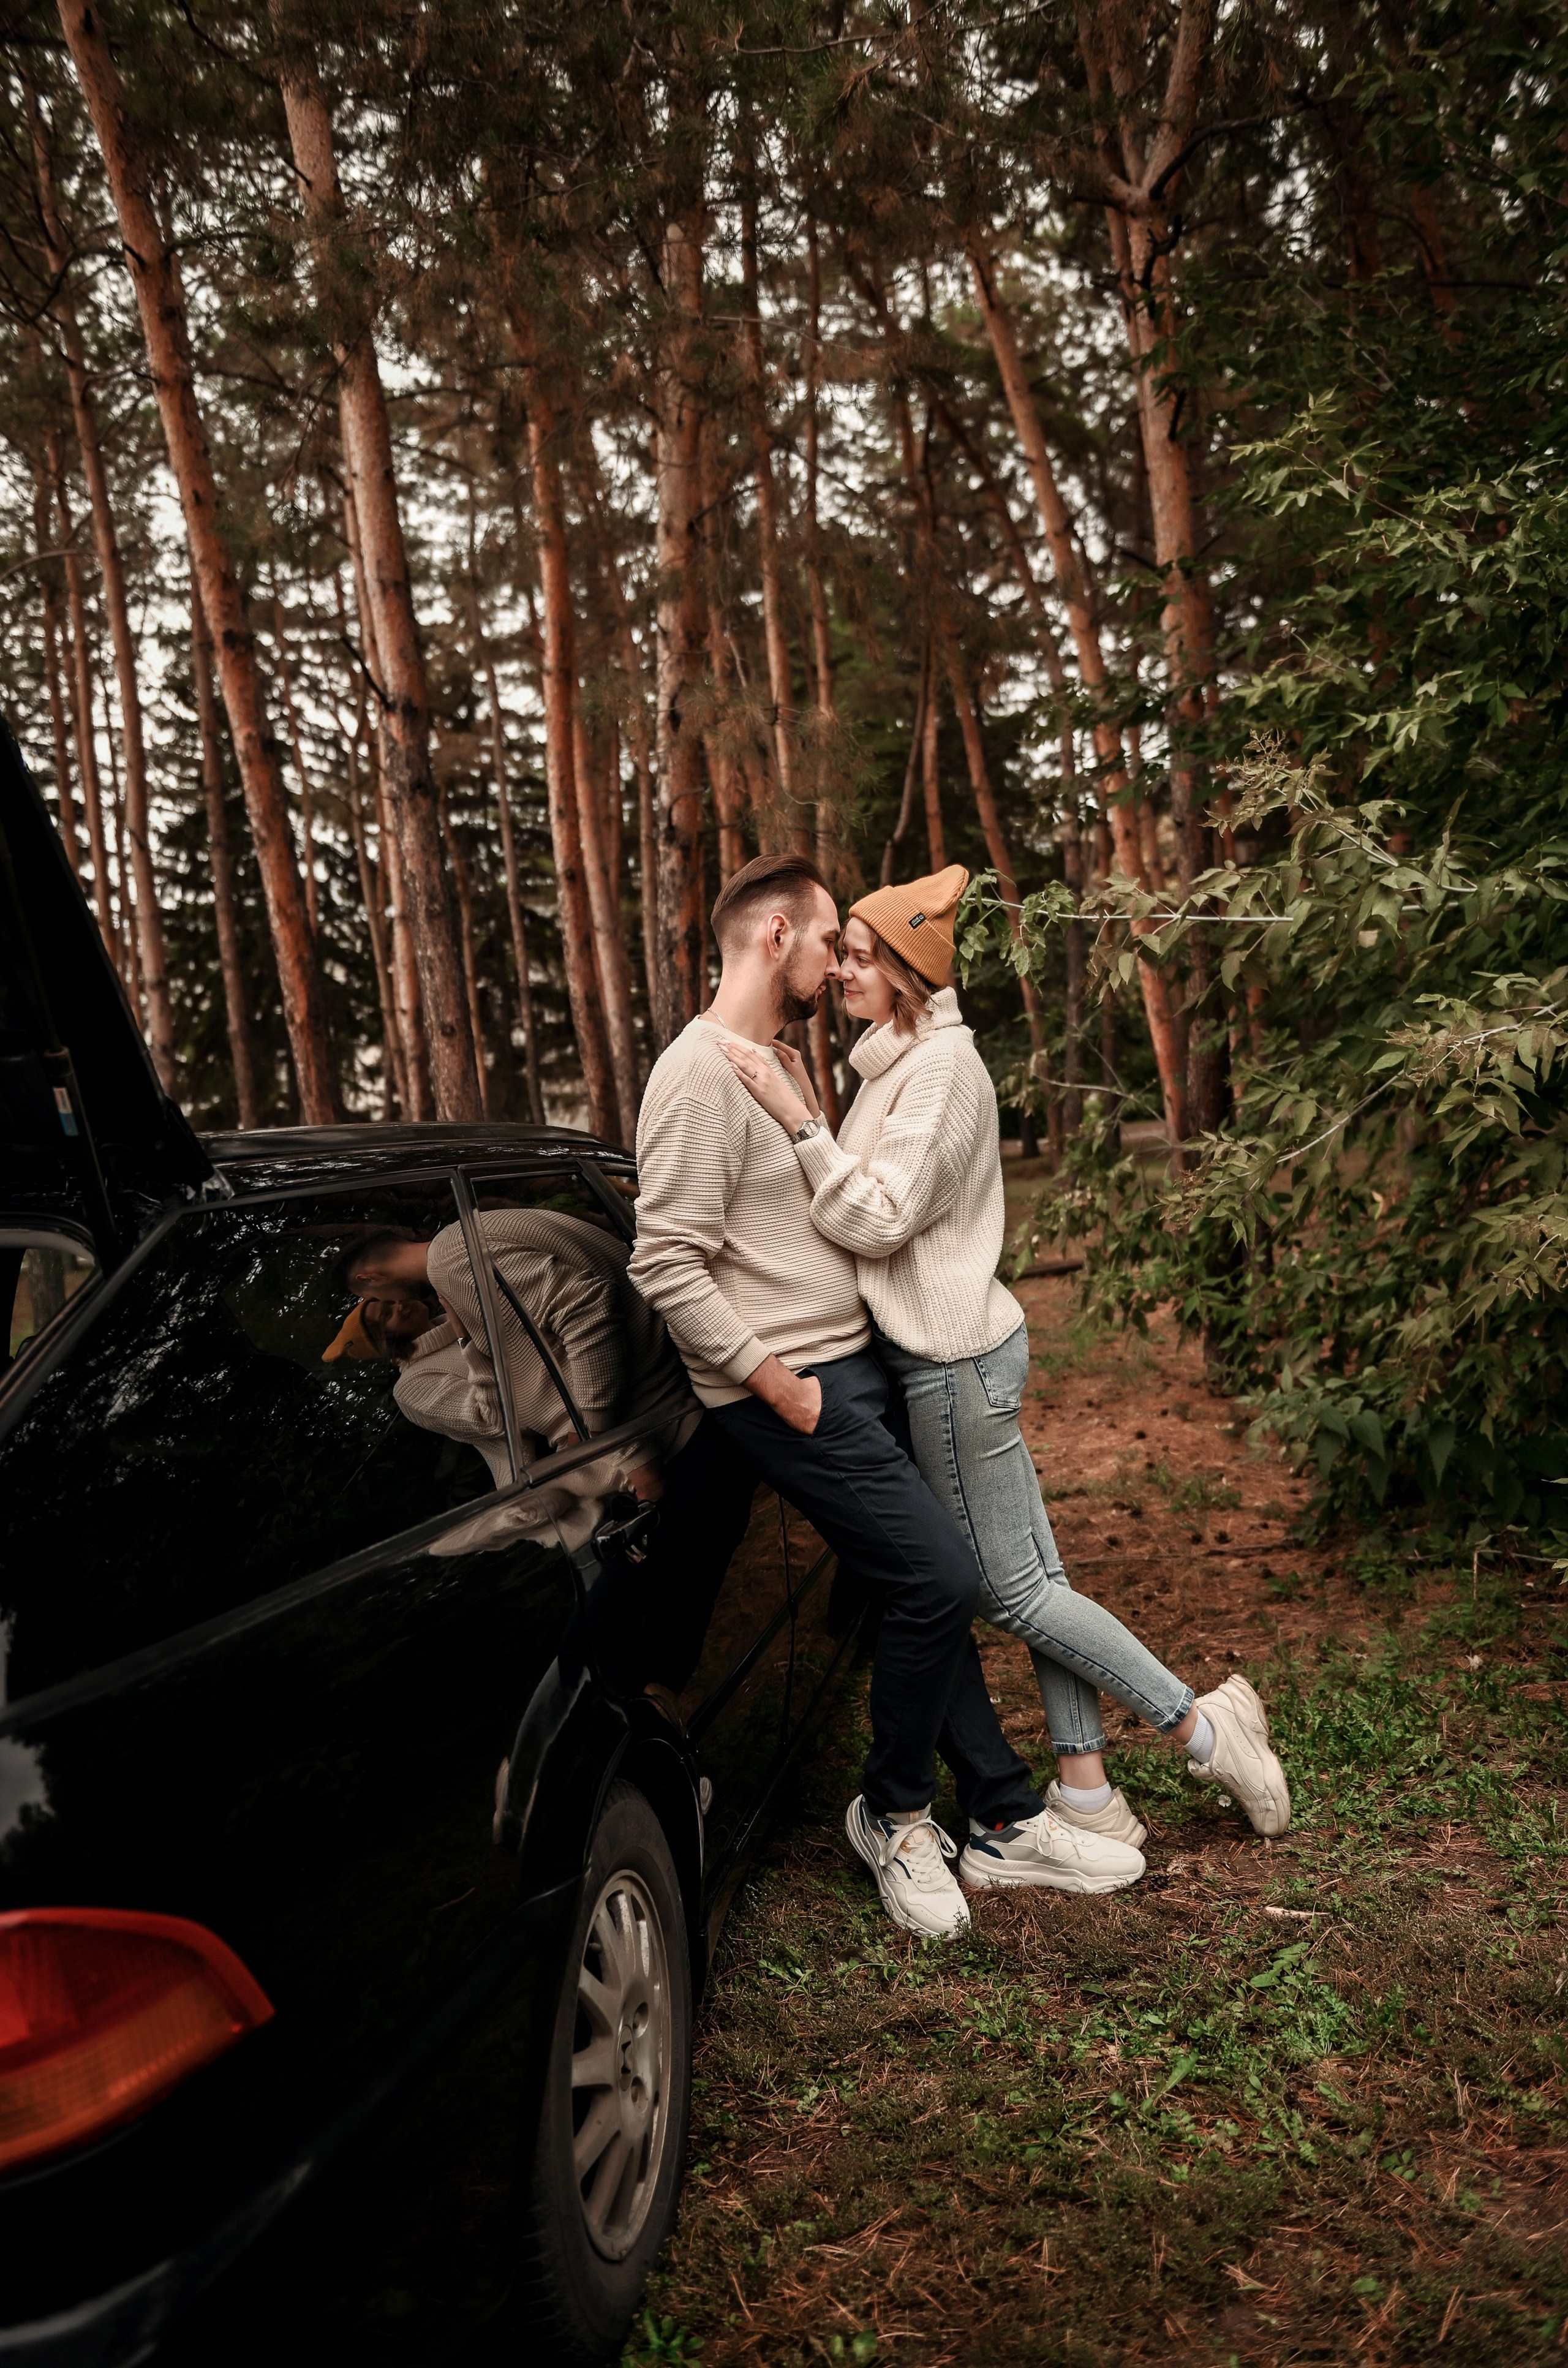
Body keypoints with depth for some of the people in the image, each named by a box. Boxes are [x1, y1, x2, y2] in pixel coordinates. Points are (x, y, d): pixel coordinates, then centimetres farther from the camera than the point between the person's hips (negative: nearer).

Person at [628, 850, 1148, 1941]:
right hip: (793, 1387, -10)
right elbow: (668, 1268, -22)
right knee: (939, 1574, -10)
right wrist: (782, 1387, -18)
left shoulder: (774, 1060, 16)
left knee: (933, 1585, 10)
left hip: (852, 1366, 10)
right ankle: (893, 1813, 11)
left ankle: (1009, 1816, 21)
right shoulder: (701, 1074, -16)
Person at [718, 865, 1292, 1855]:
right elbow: (863, 1205, 13)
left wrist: (798, 1123, -24)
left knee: (1014, 1590, 0)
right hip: (956, 1347, 10)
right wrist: (809, 1118, 4)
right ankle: (1087, 1794, 20)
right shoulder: (904, 1060, 15)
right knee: (1034, 1577, 12)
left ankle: (1201, 1726, 13)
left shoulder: (942, 1066, -16)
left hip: (955, 1359, -10)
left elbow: (879, 1219, -21)